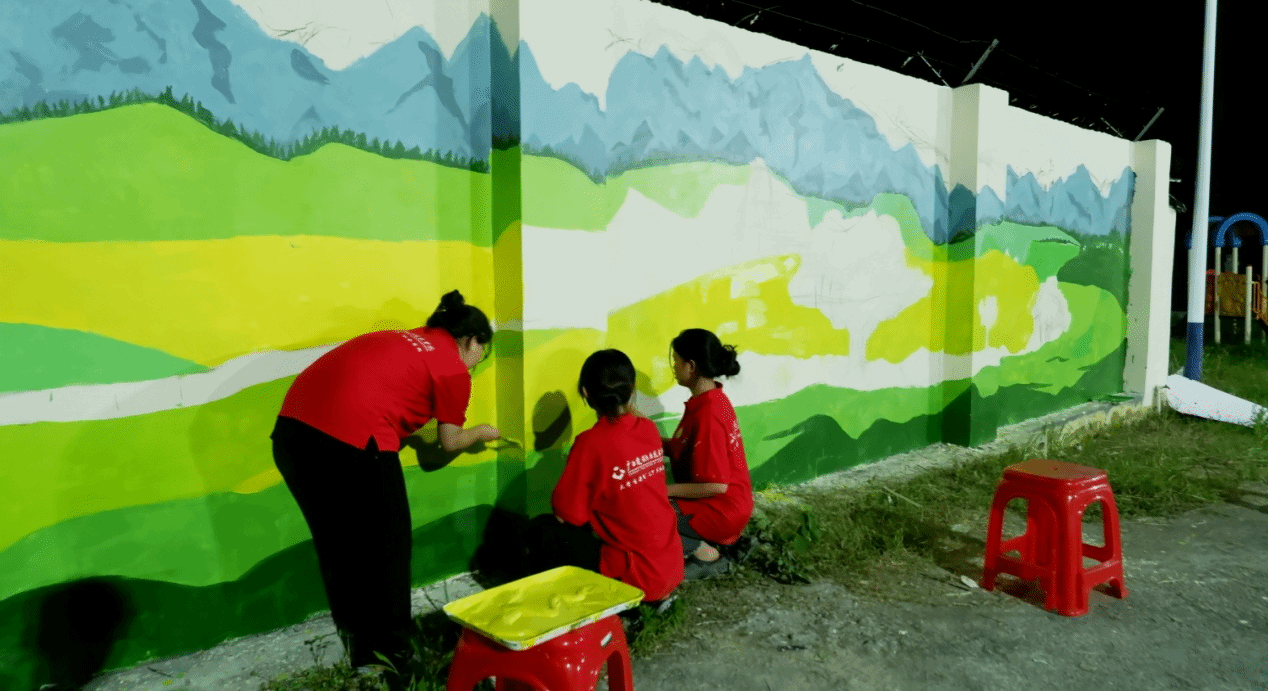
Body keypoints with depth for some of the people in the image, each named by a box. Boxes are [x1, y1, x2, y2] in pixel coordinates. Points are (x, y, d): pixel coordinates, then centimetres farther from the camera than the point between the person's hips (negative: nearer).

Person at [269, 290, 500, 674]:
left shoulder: (405, 340, 26)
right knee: (386, 544, 13)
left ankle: (357, 641, 37)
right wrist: (482, 433, 36)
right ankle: (390, 648, 27)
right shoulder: (455, 370, 7)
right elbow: (450, 442, 17)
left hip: (293, 427, 8)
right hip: (352, 439, -8)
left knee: (336, 542, 22)